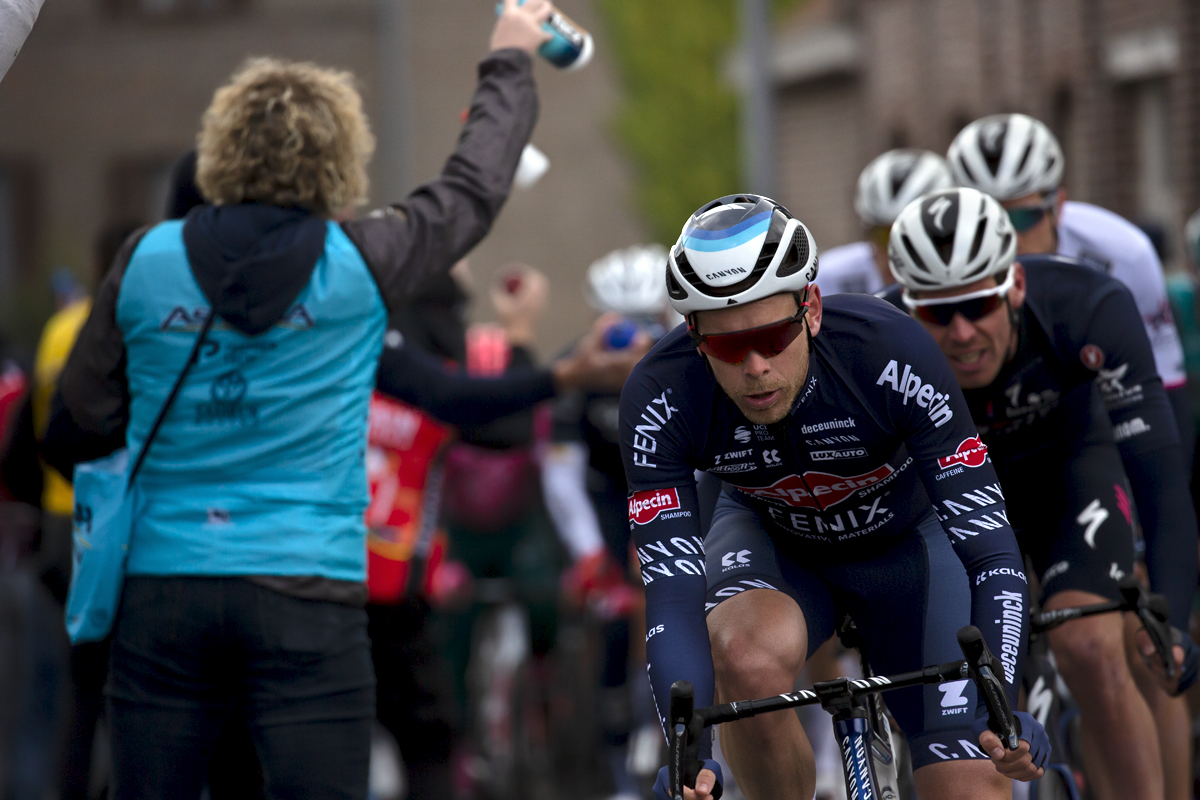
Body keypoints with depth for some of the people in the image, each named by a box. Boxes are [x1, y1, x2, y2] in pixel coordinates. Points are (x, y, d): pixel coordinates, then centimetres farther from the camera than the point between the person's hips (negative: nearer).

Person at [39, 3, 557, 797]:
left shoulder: (146, 262, 2)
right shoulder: (357, 264, -2)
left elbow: (74, 435, 8)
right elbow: (475, 187, 15)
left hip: (163, 584, 2)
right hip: (308, 595, -2)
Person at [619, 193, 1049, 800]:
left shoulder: (893, 354, -35)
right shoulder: (660, 398, -31)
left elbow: (991, 550, -34)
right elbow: (672, 593, -34)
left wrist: (1005, 710, -49)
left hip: (903, 539, 0)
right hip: (771, 539, 0)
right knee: (750, 659, -35)